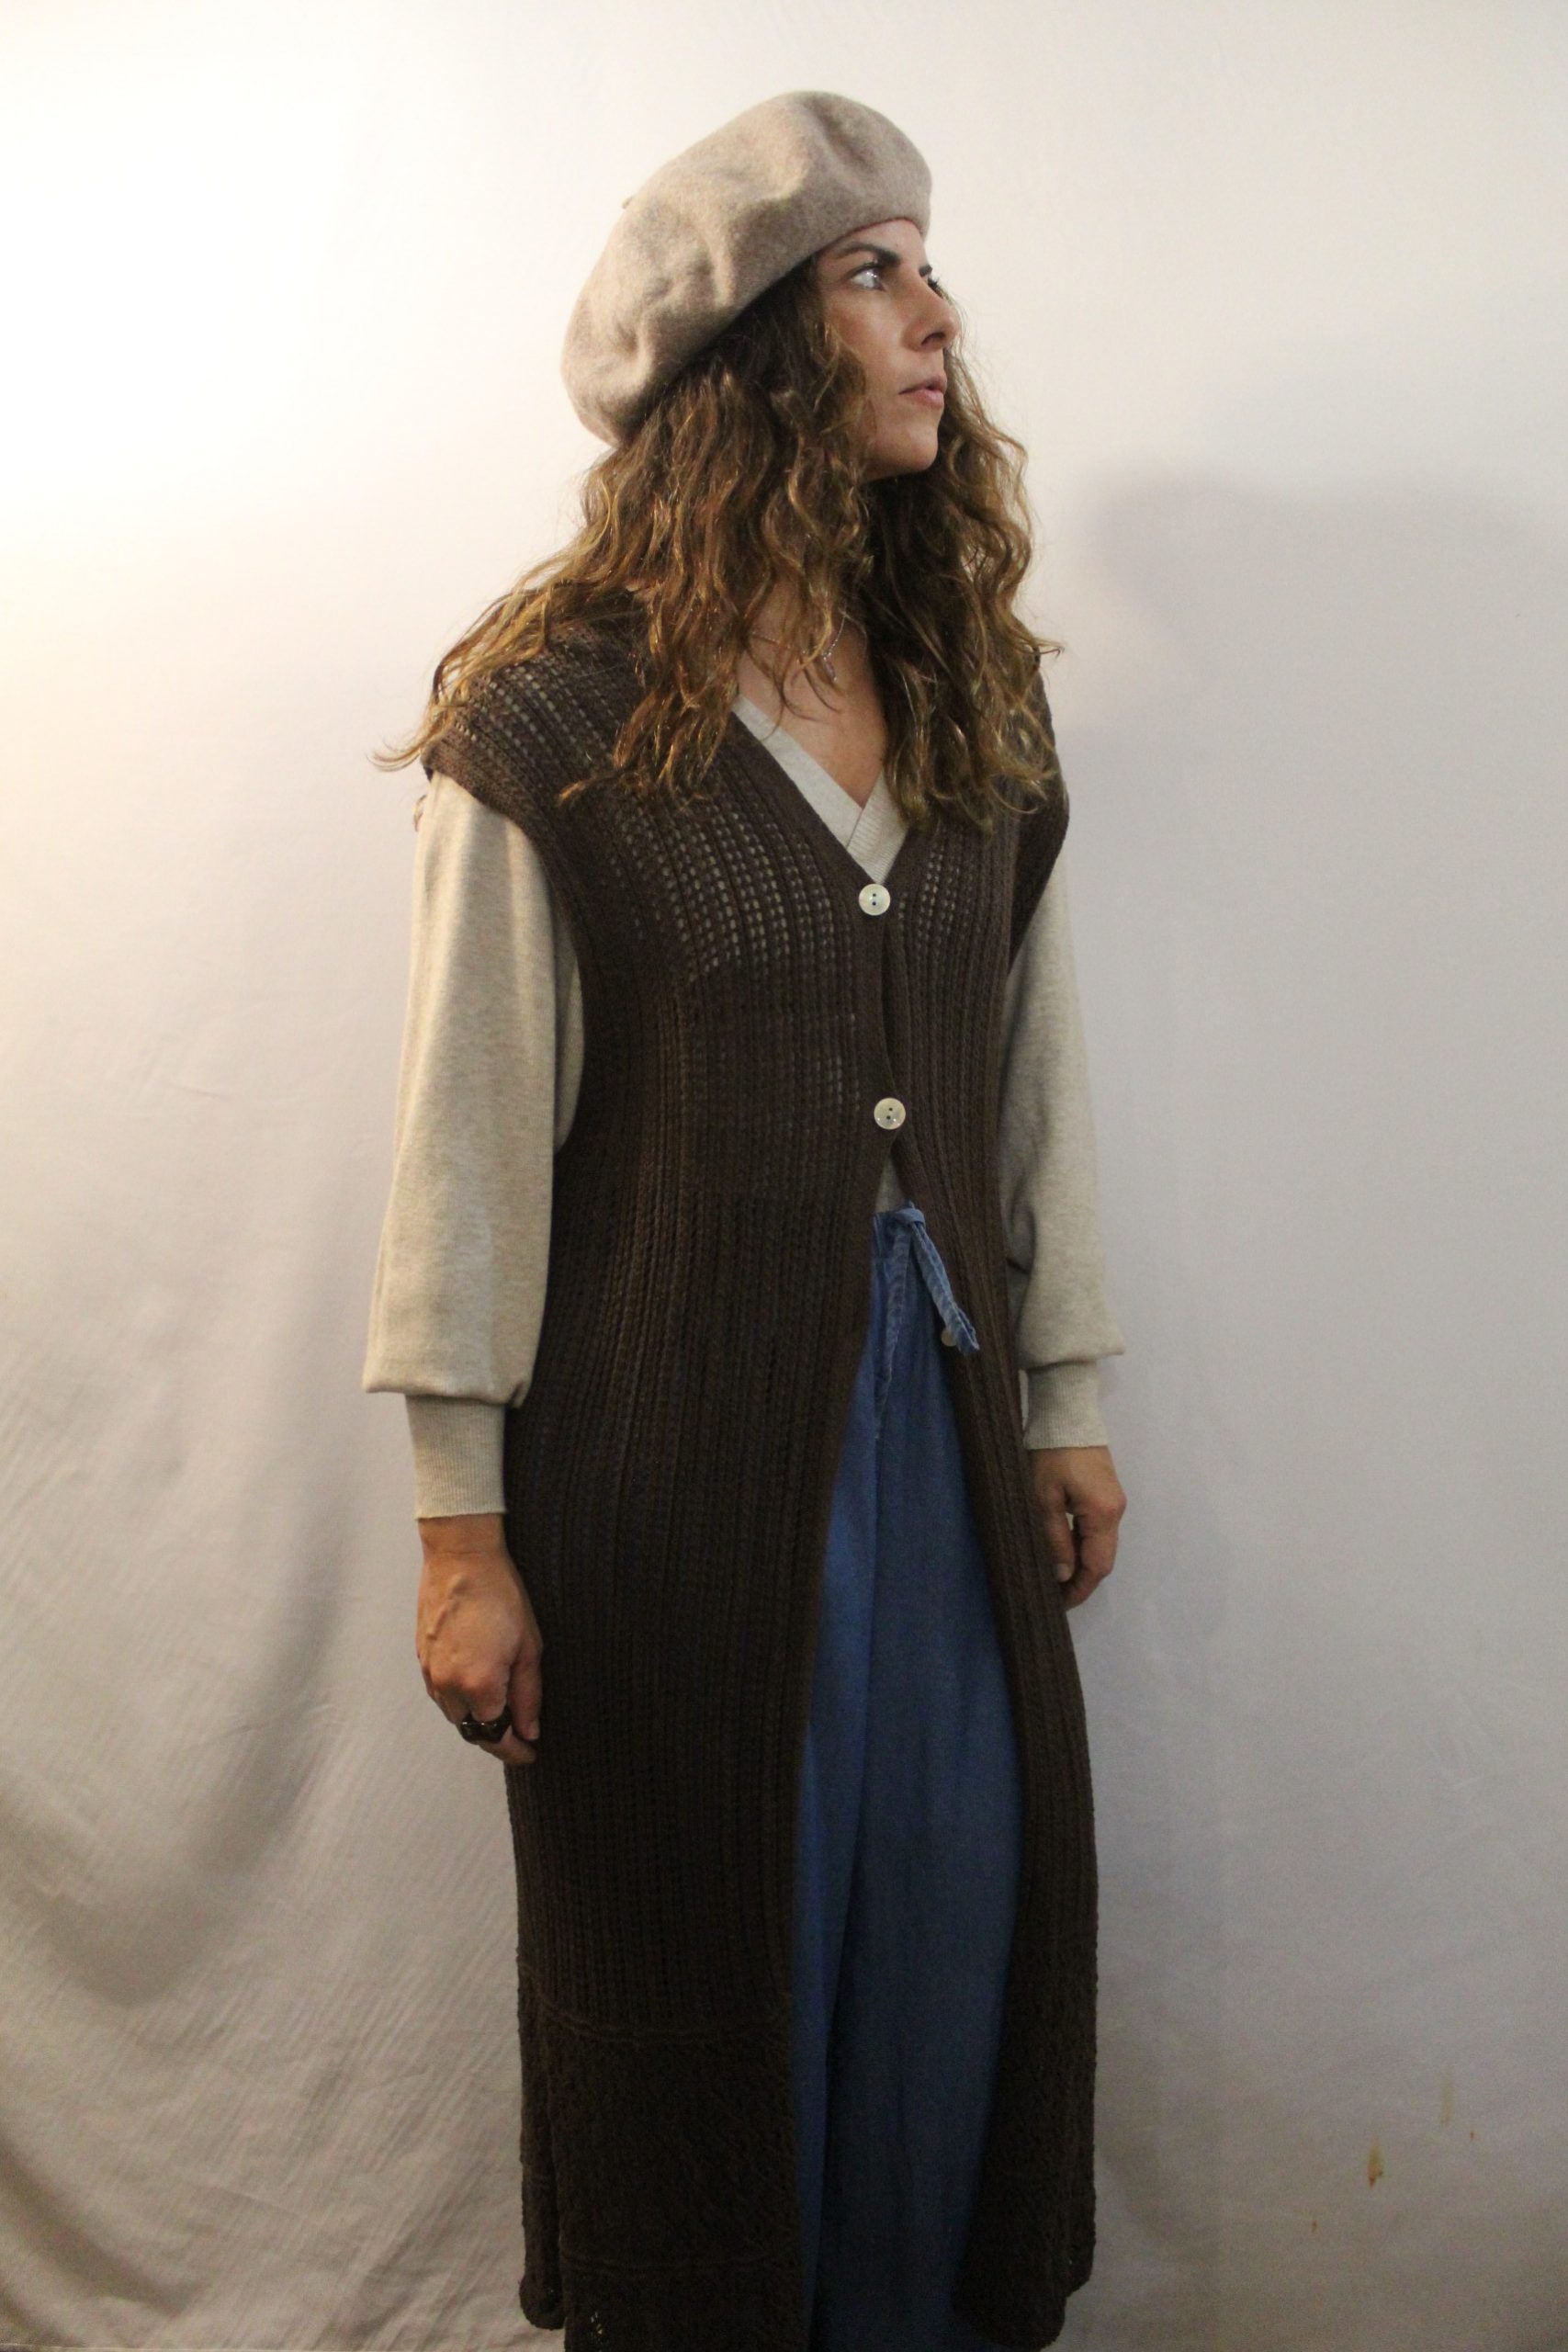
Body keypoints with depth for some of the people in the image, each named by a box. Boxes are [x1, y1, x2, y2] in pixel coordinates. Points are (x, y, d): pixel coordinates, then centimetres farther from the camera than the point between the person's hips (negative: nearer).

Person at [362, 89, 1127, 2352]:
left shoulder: (978, 702, 6)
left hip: (939, 1413, 5)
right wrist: (462, 1525, -8)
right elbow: (467, 1142, -9)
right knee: (700, 1960, 12)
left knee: (966, 1929, 14)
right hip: (674, 1441, -4)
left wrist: (1067, 1401, 12)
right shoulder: (552, 725, -10)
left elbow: (1037, 1076, 10)